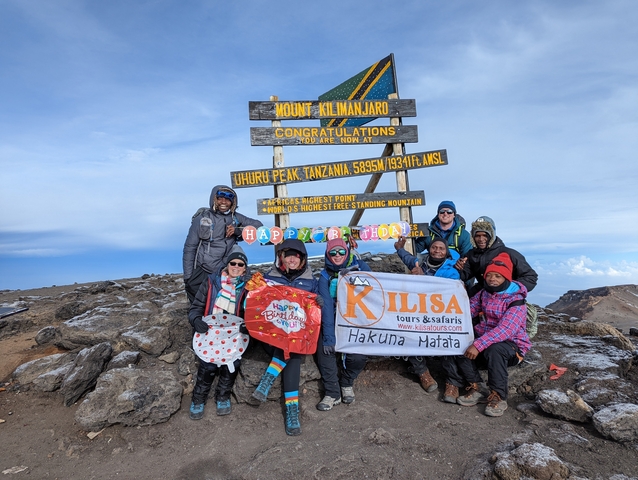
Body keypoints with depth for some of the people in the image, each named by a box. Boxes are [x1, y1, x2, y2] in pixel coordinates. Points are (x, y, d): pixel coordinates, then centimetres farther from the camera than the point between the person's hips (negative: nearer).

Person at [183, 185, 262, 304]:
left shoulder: (235, 218, 3)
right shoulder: (202, 218, -4)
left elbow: (258, 225, -1)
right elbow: (190, 248, -2)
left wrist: (238, 230, -17)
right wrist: (187, 276, -4)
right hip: (200, 273, -1)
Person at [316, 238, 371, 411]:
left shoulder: (360, 267, -4)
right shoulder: (325, 276, -7)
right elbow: (326, 306, -15)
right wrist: (328, 336, -23)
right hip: (334, 320, 1)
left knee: (358, 356, -19)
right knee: (325, 349, -23)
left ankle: (346, 383, 14)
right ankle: (332, 392, -3)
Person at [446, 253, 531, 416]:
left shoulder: (516, 300, -18)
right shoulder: (483, 293, 4)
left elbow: (505, 330, -32)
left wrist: (478, 344, -40)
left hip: (511, 345, -5)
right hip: (485, 340, 6)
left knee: (494, 349, -38)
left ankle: (498, 397, -21)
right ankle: (473, 388, -12)